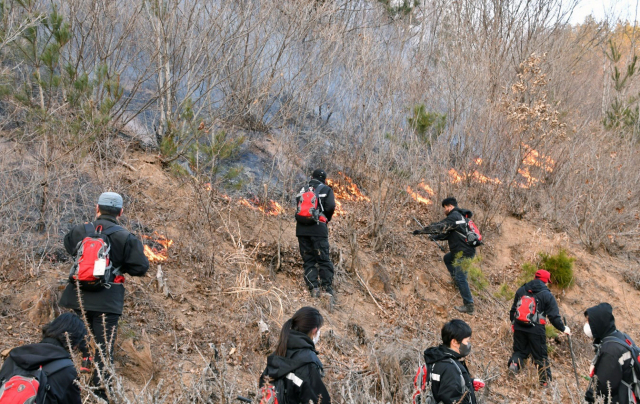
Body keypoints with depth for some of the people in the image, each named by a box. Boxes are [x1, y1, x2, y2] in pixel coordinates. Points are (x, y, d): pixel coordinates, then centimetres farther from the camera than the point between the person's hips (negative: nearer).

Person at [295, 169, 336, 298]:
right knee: (324, 259, 2)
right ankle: (327, 287, -1)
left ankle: (313, 288, 0)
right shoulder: (326, 190, 6)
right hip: (318, 228, -3)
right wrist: (327, 219, 11)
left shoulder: (303, 190, 16)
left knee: (308, 260, 7)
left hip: (302, 229, 3)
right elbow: (330, 206, -7)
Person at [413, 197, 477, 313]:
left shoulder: (454, 217, -15)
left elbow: (439, 226, -20)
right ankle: (457, 281, 27)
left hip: (464, 252, -10)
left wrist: (421, 231, -15)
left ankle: (469, 305, -9)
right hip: (462, 251, 10)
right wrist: (436, 237, 19)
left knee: (460, 277, -10)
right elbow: (448, 233, 24)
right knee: (447, 259, 29)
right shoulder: (460, 216, 16)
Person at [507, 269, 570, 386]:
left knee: (520, 350, 17)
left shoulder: (521, 290, 8)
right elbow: (554, 316, -5)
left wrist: (513, 322, 31)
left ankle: (514, 363, -12)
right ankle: (545, 381, 13)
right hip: (536, 330, -3)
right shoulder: (547, 295, -6)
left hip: (519, 327, 3)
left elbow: (513, 309, 16)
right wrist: (563, 328, 8)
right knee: (540, 356, 8)